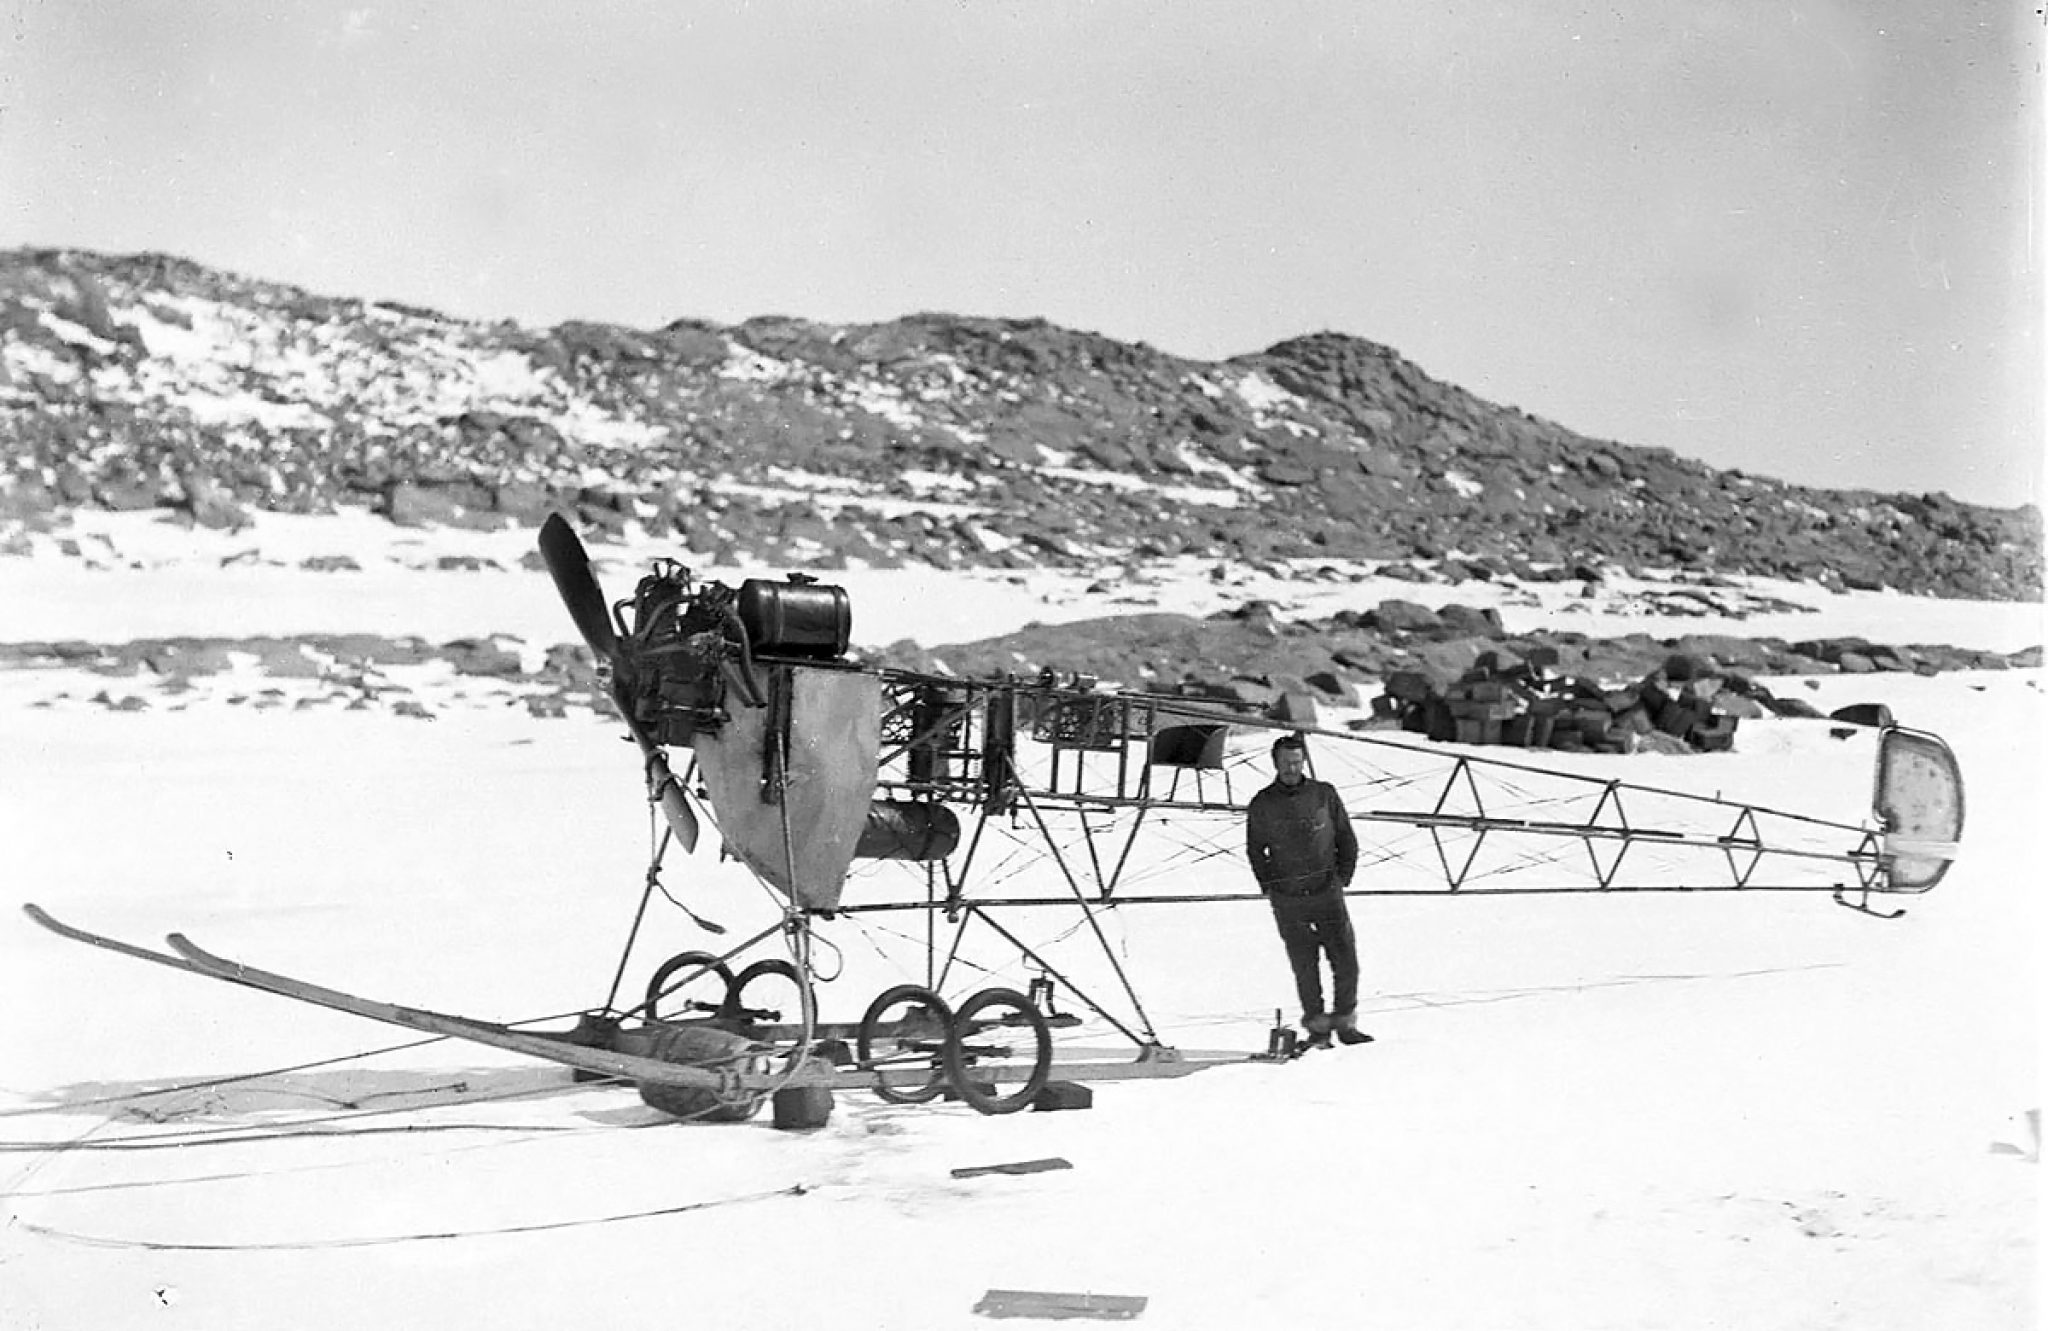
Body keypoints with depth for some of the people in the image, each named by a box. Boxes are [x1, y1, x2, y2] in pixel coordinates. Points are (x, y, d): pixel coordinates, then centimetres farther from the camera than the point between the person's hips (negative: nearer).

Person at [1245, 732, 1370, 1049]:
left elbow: (1347, 838, 10)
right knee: (1305, 968, 1)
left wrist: (1343, 876, 3)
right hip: (1288, 901, -1)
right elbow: (1255, 849, 11)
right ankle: (1317, 1027, 13)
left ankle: (1345, 1022, 14)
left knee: (1346, 962, -2)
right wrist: (1270, 887, 3)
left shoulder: (1324, 794, 1)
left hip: (1328, 893, 1)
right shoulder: (1262, 805, 0)